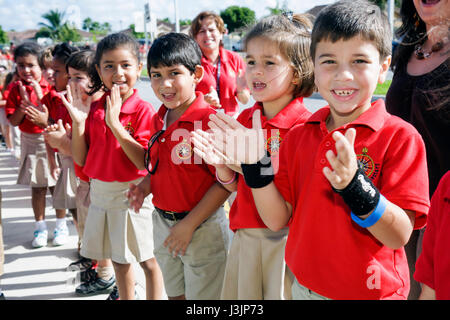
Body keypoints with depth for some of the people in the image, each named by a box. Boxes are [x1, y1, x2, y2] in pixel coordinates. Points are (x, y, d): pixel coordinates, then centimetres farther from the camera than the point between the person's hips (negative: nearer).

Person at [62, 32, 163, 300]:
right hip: (100, 192, 6)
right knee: (119, 259, 21)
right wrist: (78, 122, -11)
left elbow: (145, 162, -23)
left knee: (148, 259, 9)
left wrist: (115, 123, -27)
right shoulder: (94, 109, 1)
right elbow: (81, 160, 3)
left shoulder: (144, 110, -15)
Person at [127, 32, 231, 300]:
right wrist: (146, 185, -1)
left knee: (202, 294, 10)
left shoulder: (210, 120, -20)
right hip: (163, 223, 7)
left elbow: (226, 182, -21)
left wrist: (189, 224, -19)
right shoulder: (159, 120, 5)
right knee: (174, 293, 23)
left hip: (202, 227, -7)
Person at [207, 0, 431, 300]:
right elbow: (278, 219, -4)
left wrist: (354, 186, -33)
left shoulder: (400, 136, -14)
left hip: (370, 290, -3)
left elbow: (399, 236, -19)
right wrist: (256, 165, -16)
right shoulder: (298, 136, -1)